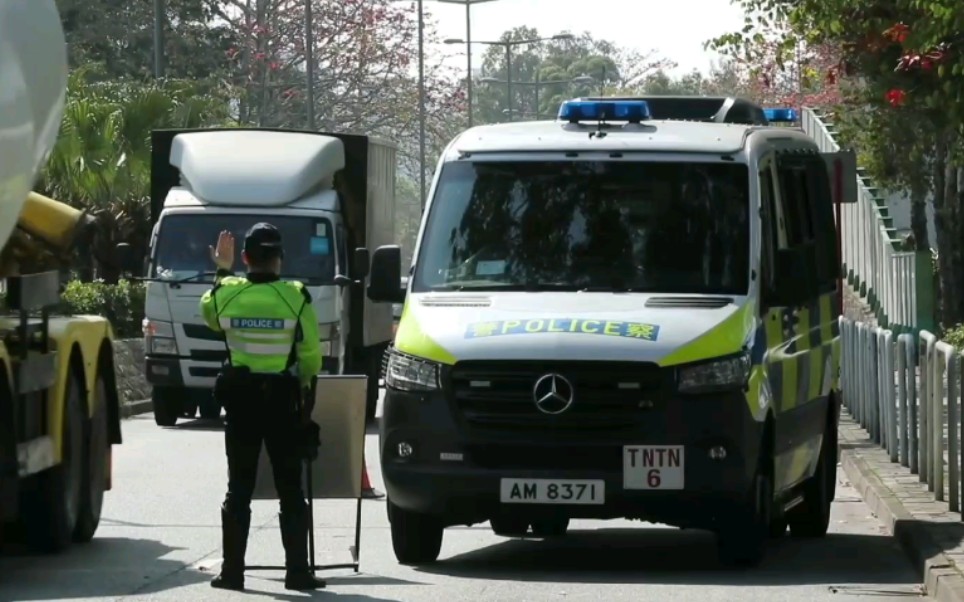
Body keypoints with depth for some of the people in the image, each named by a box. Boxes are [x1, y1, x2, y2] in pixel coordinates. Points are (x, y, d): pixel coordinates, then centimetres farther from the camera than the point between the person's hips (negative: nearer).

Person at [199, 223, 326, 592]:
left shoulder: (226, 294, -7)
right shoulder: (296, 298, -11)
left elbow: (209, 314, 18)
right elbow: (311, 358, -7)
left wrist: (221, 270, 27)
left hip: (239, 400, 1)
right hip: (283, 400, -1)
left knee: (239, 489, 7)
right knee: (290, 490, 5)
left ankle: (232, 570, 6)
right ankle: (297, 571, 3)